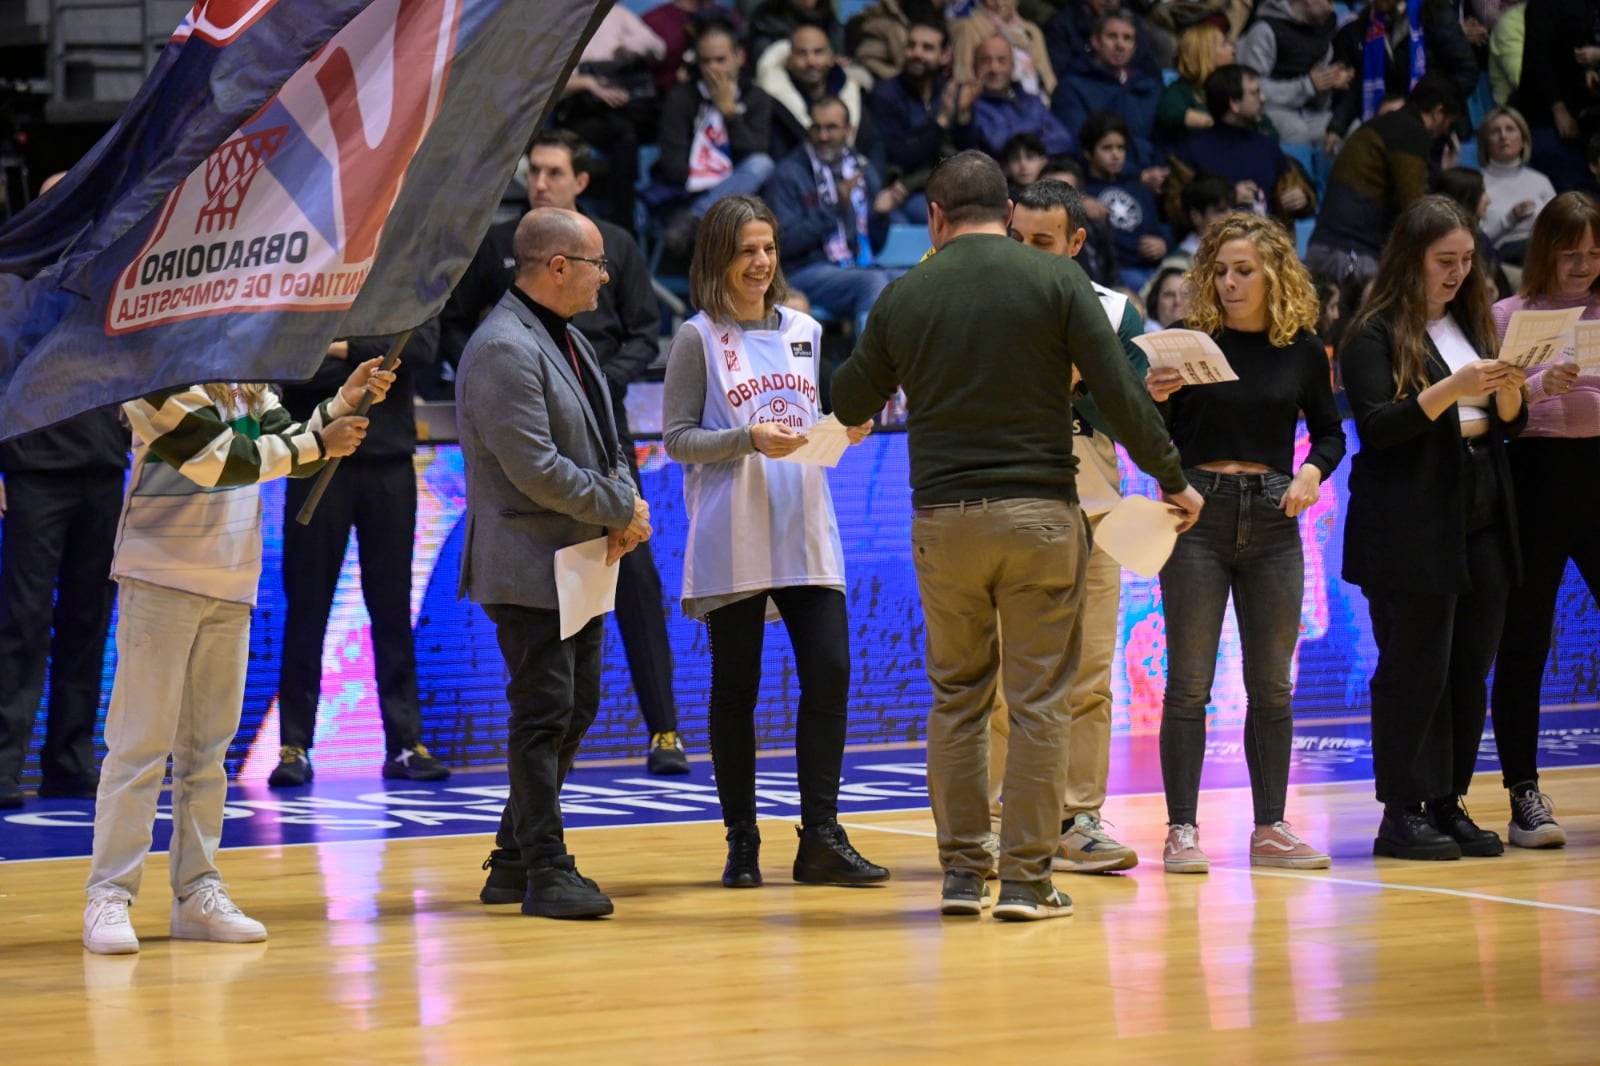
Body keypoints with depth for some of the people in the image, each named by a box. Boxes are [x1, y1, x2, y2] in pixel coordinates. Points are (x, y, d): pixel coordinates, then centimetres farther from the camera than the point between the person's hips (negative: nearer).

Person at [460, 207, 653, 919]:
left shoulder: (567, 340, 14)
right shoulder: (503, 349, -18)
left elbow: (600, 444, 20)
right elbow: (535, 470, -23)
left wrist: (625, 501, -1)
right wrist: (621, 508, -13)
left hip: (579, 561, 10)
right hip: (528, 566, -10)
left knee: (575, 710, 13)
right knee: (544, 714, -7)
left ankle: (515, 863, 21)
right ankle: (545, 871, -1)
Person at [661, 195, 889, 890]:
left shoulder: (804, 332, 14)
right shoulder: (698, 339, 0)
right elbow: (677, 439, -4)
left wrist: (846, 431, -1)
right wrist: (748, 440, -18)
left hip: (806, 532, 4)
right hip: (731, 541, -4)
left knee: (829, 672, -5)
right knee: (736, 687, 1)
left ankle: (821, 836, 0)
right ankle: (741, 842, 9)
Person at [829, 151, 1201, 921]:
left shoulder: (905, 296, 3)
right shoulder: (1056, 281, -3)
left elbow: (849, 404, 14)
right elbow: (1119, 394, -6)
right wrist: (1172, 479, 5)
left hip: (943, 518, 2)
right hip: (1040, 511, -2)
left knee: (956, 697, 12)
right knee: (1038, 699, 2)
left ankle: (962, 871, 12)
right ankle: (1027, 878, 1)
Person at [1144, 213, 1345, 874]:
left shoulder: (1302, 350, 4)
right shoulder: (1191, 342, -1)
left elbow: (1329, 431, 15)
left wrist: (1314, 470, -5)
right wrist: (1155, 399, -20)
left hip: (1272, 520, 2)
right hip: (1197, 513, -2)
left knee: (1272, 684, 7)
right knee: (1189, 682, -3)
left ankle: (1270, 829, 14)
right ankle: (1182, 830, 0)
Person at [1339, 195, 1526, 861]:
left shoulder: (1474, 324, 16)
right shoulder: (1375, 336, -4)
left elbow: (1510, 425, 16)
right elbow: (1375, 427, -14)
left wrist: (1506, 389, -6)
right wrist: (1451, 389, -23)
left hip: (1480, 523, 6)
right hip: (1410, 528, -6)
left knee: (1470, 670, 6)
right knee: (1415, 670, -6)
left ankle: (1449, 803, 12)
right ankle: (1402, 813, -1)